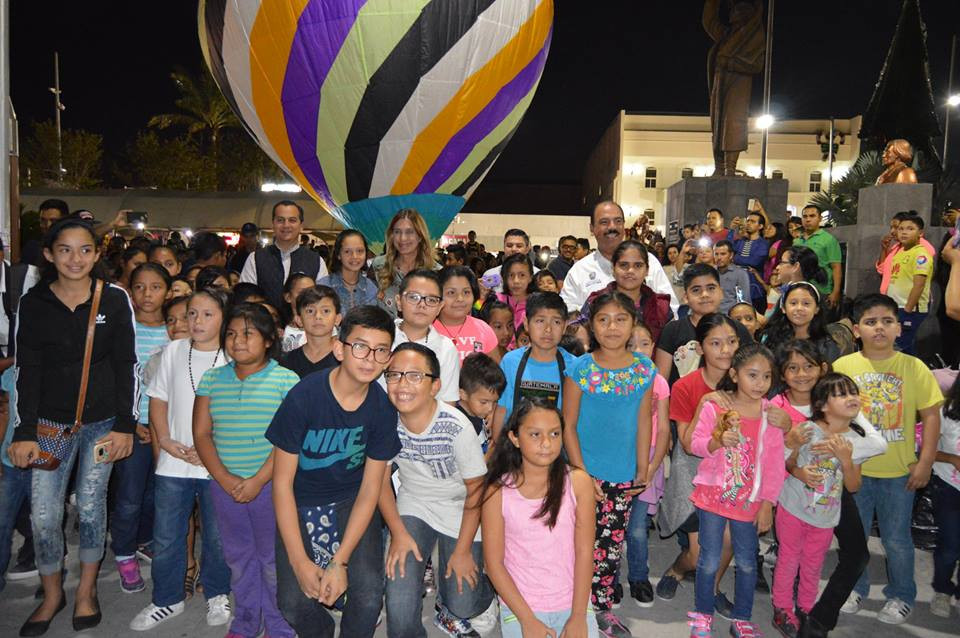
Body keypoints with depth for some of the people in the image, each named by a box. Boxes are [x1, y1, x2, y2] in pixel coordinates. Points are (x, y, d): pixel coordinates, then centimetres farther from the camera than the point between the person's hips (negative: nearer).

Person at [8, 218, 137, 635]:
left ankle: (87, 589, 28)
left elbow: (127, 366, -2)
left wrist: (125, 425, -5)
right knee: (43, 515, 2)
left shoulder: (115, 300, -4)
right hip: (50, 422, 1)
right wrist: (24, 432, -5)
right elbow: (27, 370, 0)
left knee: (91, 507, 7)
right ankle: (52, 593, 25)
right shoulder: (34, 303, -1)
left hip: (102, 422, -1)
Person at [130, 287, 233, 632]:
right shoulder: (174, 351, 4)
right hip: (173, 463, 3)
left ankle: (217, 595, 31)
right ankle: (167, 600, 31)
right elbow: (158, 400, 9)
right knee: (166, 537, 11)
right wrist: (165, 441, -4)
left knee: (217, 536, 9)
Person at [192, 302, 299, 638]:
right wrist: (225, 478, -8)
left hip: (270, 483, -4)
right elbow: (201, 434, 3)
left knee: (273, 558, 5)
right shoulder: (212, 379, 6)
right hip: (224, 484, 4)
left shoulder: (285, 379, -6)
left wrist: (258, 480, -15)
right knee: (238, 556, 16)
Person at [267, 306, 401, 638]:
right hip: (300, 503, -1)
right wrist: (300, 562, -18)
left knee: (369, 590, -17)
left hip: (352, 500, 1)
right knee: (294, 602, -13)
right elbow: (282, 483, -16)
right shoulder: (303, 396, -22)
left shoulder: (383, 407, -14)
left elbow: (370, 488, -9)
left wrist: (339, 561, -16)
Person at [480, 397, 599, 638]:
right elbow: (494, 563, -5)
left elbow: (584, 552, -6)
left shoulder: (578, 482, -6)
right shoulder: (498, 492, -8)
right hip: (520, 606, -1)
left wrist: (578, 617, -9)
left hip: (573, 602, 1)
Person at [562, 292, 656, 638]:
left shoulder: (645, 370, -1)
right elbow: (568, 425, -8)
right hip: (587, 474, -3)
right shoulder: (580, 369, -10)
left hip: (624, 477, 3)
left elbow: (643, 423, 4)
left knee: (612, 545, 13)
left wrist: (642, 471, 3)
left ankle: (603, 607, 30)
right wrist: (581, 473, -11)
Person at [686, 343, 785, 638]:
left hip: (749, 500, 2)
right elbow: (695, 443, -7)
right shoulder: (714, 406, -9)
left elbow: (775, 462, -1)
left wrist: (767, 503, -2)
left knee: (747, 562, 13)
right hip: (713, 494, -1)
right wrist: (718, 441, -27)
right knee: (709, 560, 8)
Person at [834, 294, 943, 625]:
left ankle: (901, 595, 35)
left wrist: (925, 463, -7)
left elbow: (931, 415, -4)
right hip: (853, 469, 1)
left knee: (897, 539, 12)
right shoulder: (843, 366, -7)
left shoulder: (914, 368, -8)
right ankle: (854, 586, 37)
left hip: (898, 472, -1)